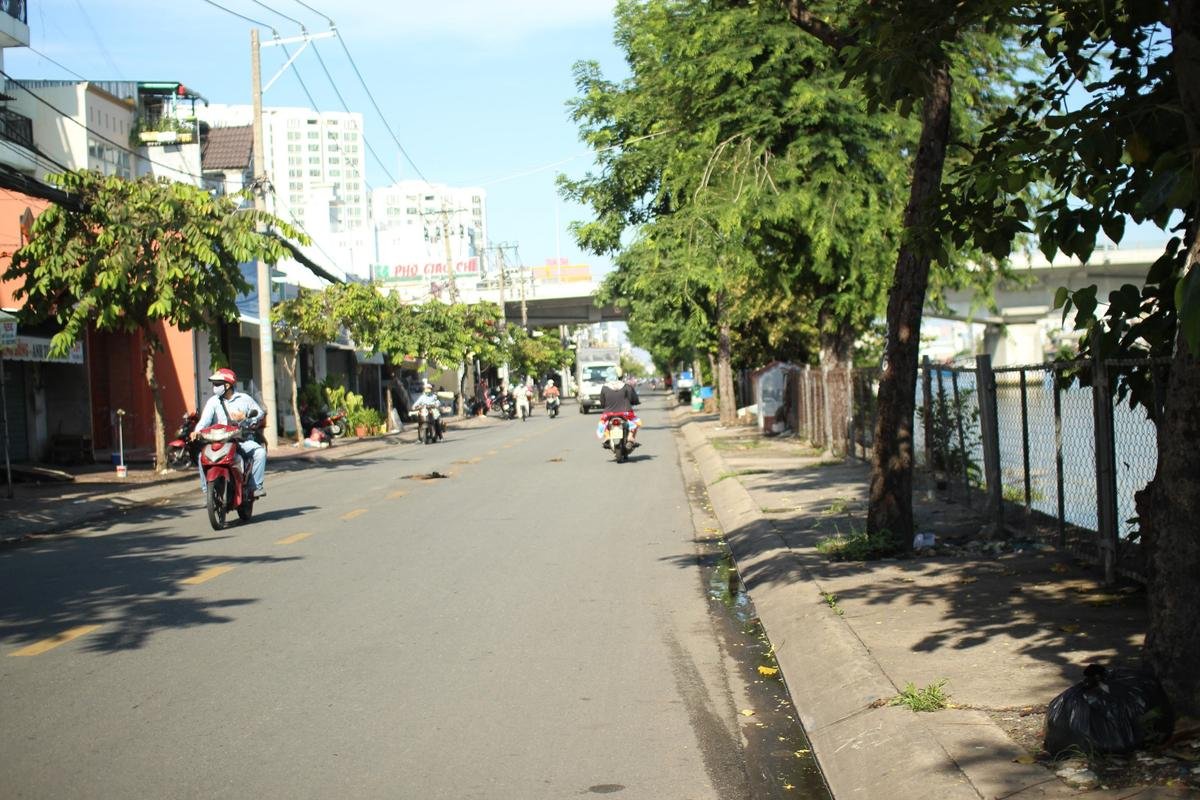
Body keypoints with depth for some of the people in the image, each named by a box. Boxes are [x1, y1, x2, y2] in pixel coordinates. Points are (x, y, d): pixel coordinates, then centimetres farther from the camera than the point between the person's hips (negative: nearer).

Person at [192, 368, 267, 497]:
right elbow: (205, 419, -12)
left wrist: (245, 418, -8)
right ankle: (207, 490, -16)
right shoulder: (213, 401, 4)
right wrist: (197, 431, -32)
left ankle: (257, 486, -18)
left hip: (242, 439, 0)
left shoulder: (244, 398, 6)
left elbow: (260, 414, 12)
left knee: (260, 452, -27)